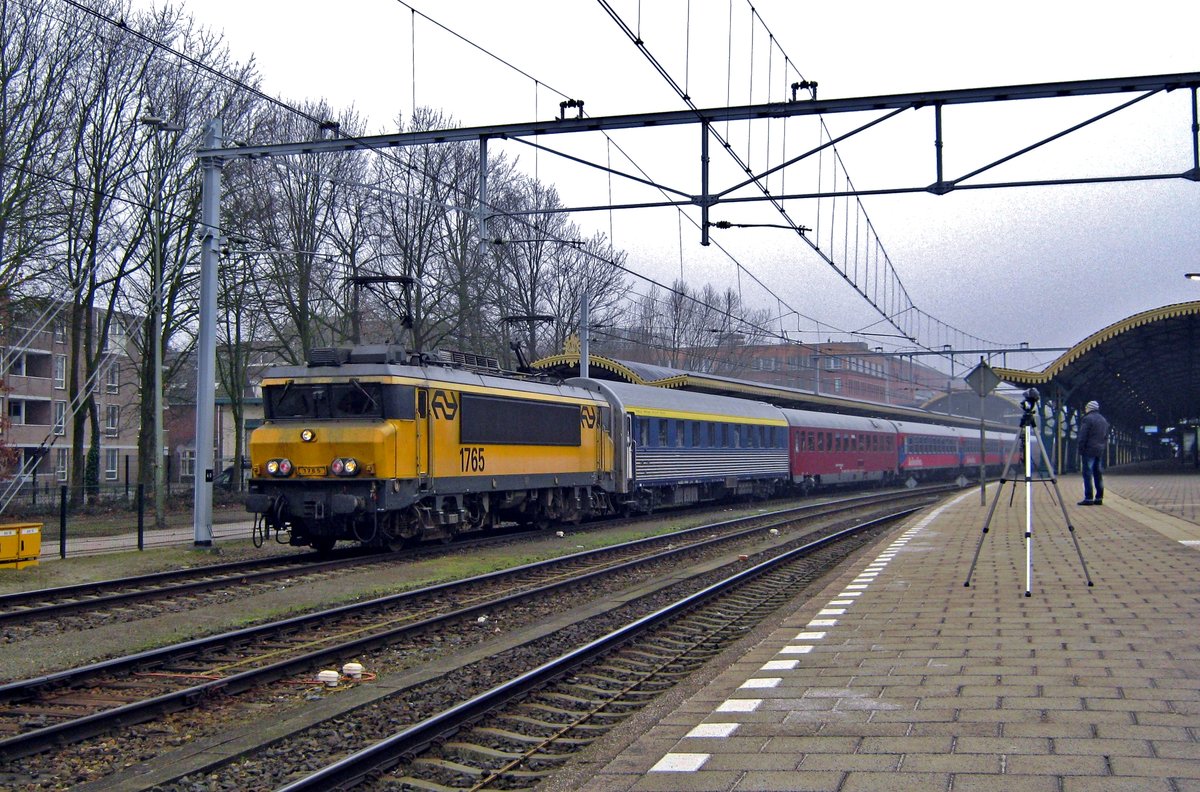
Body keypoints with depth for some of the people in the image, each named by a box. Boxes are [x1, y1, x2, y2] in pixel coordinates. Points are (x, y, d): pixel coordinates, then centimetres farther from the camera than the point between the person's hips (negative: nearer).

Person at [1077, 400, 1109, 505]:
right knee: (1098, 474, 11)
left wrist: (1081, 449, -9)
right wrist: (1104, 449, 21)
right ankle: (1099, 498, 11)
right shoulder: (1103, 420, 18)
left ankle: (1088, 498, -13)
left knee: (1088, 474, -8)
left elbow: (1083, 436, -13)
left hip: (1089, 450, -8)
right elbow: (1106, 437, 21)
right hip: (1100, 451, 8)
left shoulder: (1087, 419, -8)